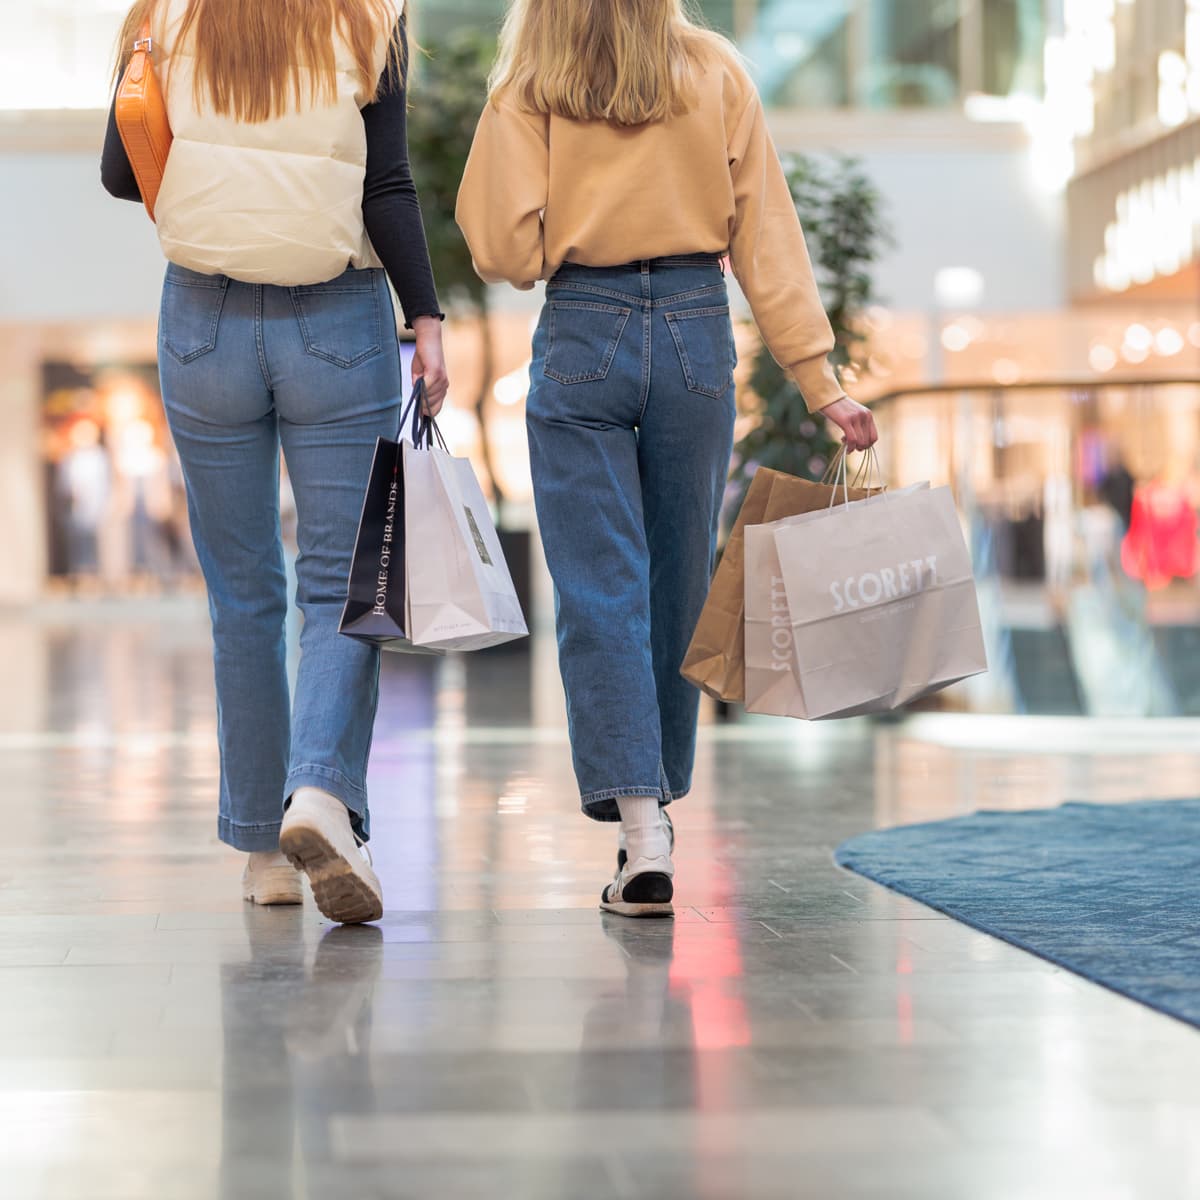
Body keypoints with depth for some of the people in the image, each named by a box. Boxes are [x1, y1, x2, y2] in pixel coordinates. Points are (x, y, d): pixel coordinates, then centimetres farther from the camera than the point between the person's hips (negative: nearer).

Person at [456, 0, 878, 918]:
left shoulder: (529, 88, -3)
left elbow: (508, 249, -8)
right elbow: (767, 234, 0)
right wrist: (820, 378, 1)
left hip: (581, 337, -2)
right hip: (697, 333, 2)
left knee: (600, 593, -2)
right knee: (679, 589, 14)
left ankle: (642, 828, -13)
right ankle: (657, 802, 26)